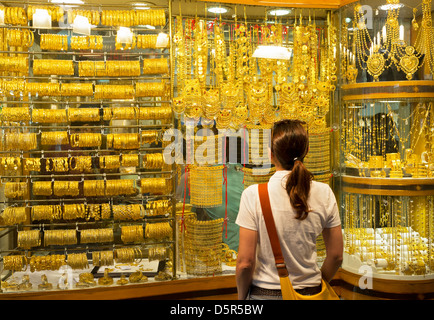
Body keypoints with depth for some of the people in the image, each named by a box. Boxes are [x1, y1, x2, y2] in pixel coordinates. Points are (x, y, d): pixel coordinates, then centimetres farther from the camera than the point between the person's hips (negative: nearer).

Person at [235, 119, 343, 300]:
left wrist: (241, 296, 3)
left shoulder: (253, 195, -15)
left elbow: (245, 262, -14)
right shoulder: (324, 194, -7)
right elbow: (336, 256, 0)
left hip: (265, 293, -2)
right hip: (310, 292, 3)